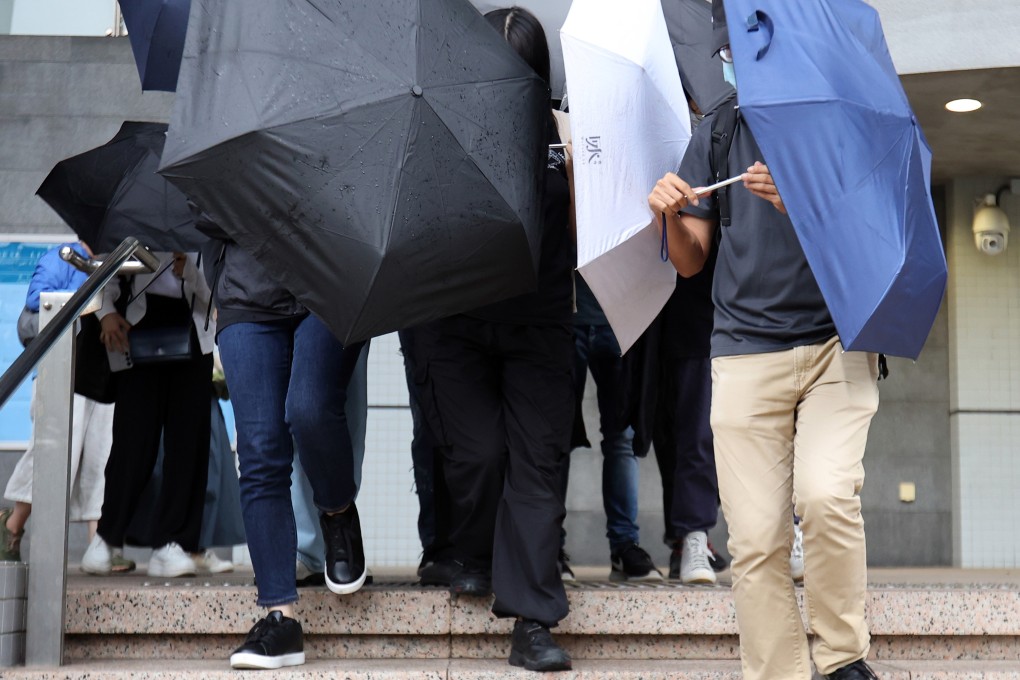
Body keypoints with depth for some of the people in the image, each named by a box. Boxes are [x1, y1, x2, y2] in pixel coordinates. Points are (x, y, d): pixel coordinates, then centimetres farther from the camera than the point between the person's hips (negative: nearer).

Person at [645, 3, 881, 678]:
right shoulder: (716, 134, 14)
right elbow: (690, 262, 14)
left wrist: (800, 204, -20)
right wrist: (672, 216, -7)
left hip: (836, 345, -2)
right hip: (746, 353, 3)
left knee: (825, 495, -22)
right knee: (756, 541, -4)